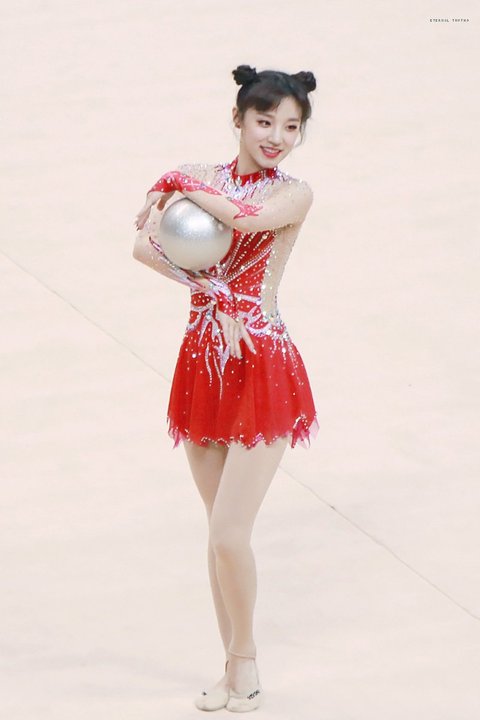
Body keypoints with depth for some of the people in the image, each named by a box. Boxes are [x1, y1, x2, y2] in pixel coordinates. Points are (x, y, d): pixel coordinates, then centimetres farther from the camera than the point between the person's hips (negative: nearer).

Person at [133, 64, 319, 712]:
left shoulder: (294, 193, -4)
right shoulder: (201, 179, 6)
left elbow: (249, 217, -27)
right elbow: (143, 243, -6)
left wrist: (178, 183, -14)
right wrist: (206, 287, -20)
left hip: (261, 369, -4)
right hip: (204, 361, 4)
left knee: (229, 532, -10)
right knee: (220, 531, 11)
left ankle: (244, 661, 12)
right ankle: (238, 666, 24)